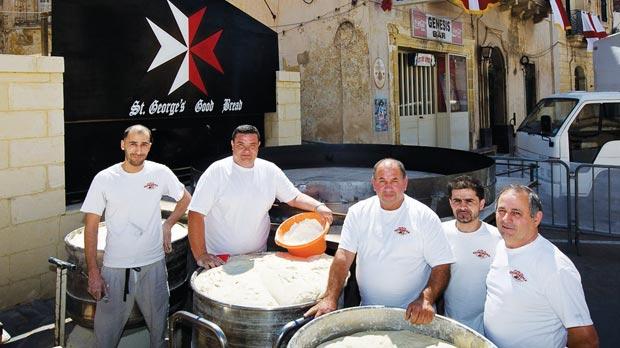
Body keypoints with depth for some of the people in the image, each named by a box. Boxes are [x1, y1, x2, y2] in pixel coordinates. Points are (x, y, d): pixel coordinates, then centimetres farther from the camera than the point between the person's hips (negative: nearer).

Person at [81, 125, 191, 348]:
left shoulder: (160, 173, -3)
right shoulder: (104, 179, -6)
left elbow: (185, 199, 15)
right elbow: (91, 226, -3)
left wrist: (168, 225, 3)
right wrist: (93, 272, -6)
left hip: (153, 265, 1)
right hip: (115, 269, -1)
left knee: (160, 328, 13)